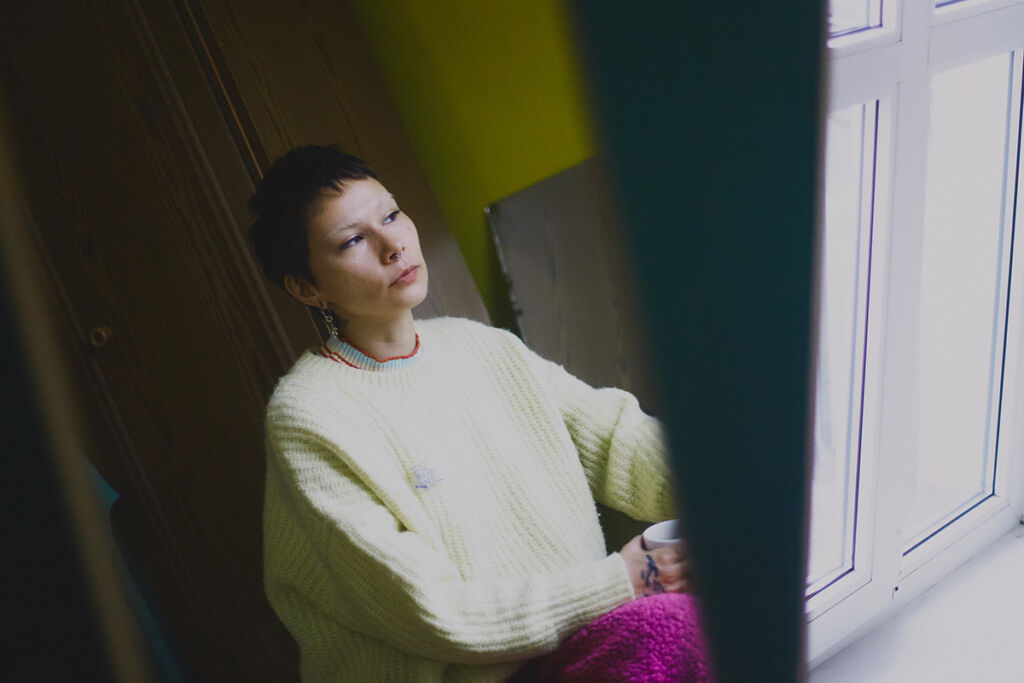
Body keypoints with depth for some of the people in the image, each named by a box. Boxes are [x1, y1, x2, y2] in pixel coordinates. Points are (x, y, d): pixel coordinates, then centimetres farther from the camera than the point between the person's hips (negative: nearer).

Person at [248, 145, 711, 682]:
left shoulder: (481, 346, 9)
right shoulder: (308, 416, -12)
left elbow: (617, 438, 2)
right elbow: (428, 613, -17)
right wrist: (618, 582, -19)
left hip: (568, 628, 7)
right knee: (659, 629, -31)